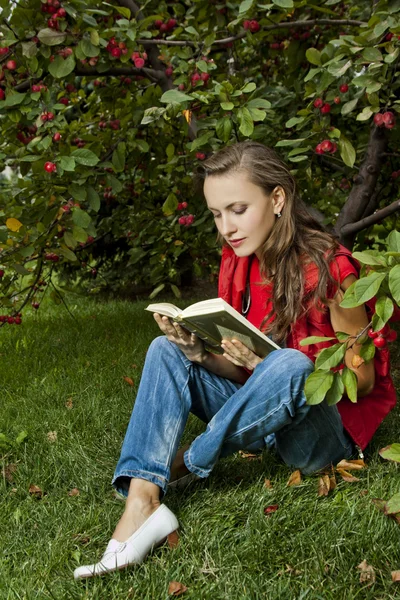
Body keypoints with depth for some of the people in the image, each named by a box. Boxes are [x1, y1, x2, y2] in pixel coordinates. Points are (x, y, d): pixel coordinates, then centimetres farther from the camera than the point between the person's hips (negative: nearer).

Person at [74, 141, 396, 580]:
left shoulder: (327, 268, -20)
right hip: (261, 418, 6)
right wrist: (200, 353, -21)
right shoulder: (236, 263, -1)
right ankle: (141, 503, -28)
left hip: (327, 432, -6)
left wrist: (269, 363, -28)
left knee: (289, 365, -37)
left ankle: (186, 464, -13)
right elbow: (239, 373, 1)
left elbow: (362, 379, -14)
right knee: (166, 350, -10)